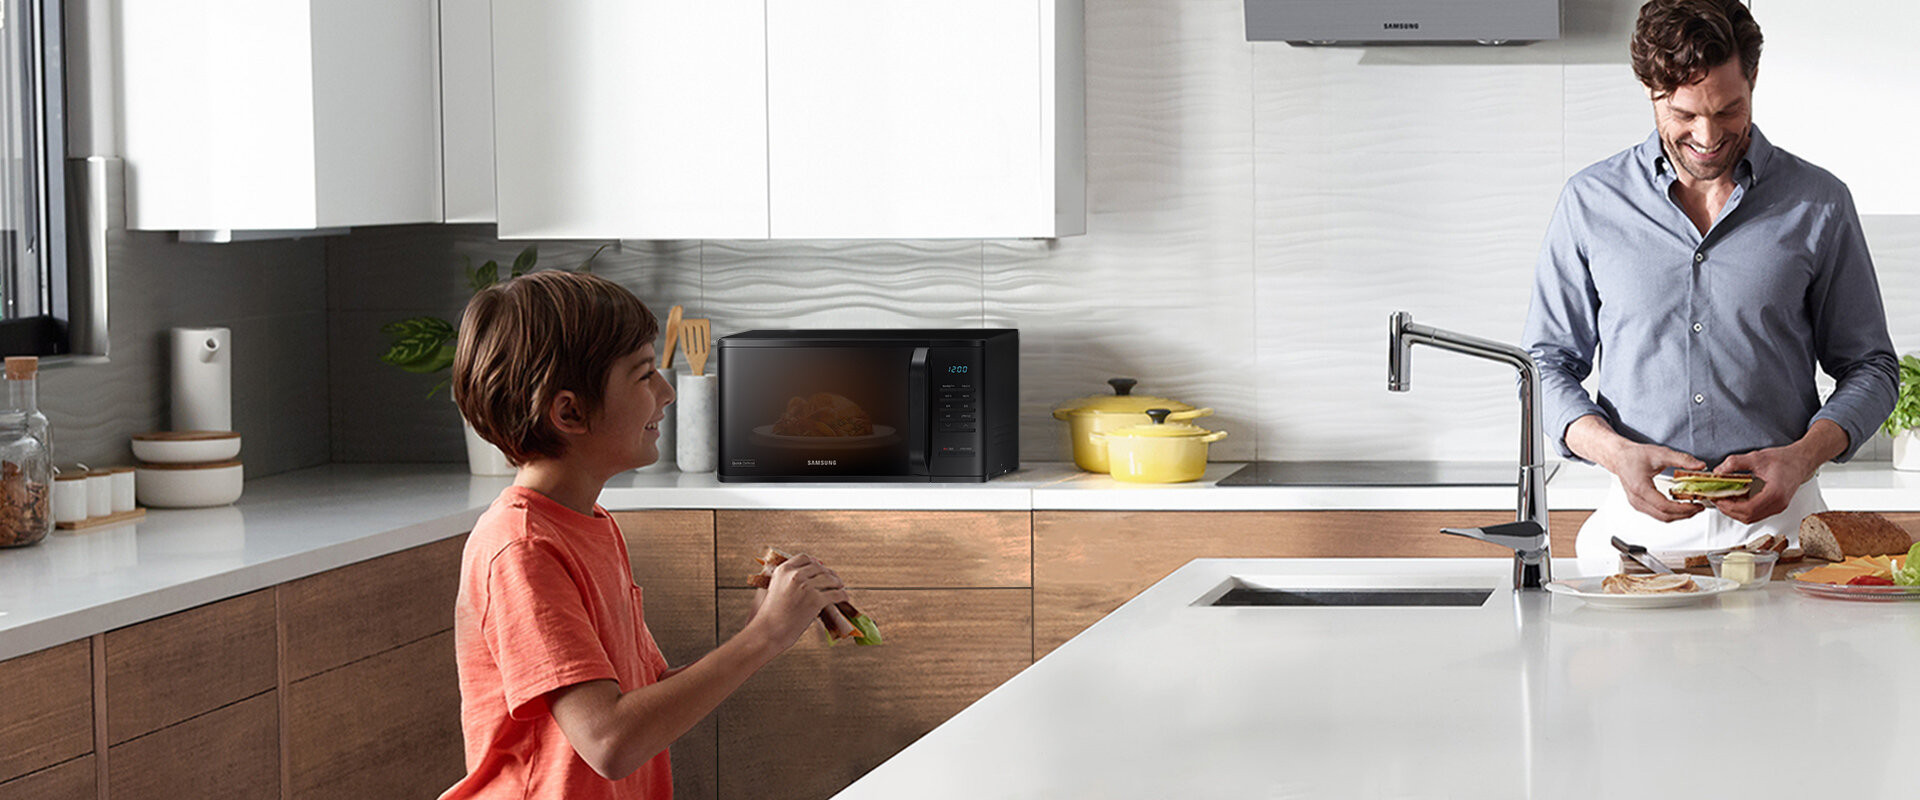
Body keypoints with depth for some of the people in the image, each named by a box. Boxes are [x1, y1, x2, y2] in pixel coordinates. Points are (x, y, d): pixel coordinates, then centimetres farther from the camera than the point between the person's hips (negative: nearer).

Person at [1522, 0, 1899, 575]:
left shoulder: (1818, 204, 7)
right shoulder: (1590, 203, 8)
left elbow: (1869, 367, 13)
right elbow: (1549, 363, 12)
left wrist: (1802, 457, -7)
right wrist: (1617, 453, -7)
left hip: (1777, 520, -1)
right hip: (1637, 519, 1)